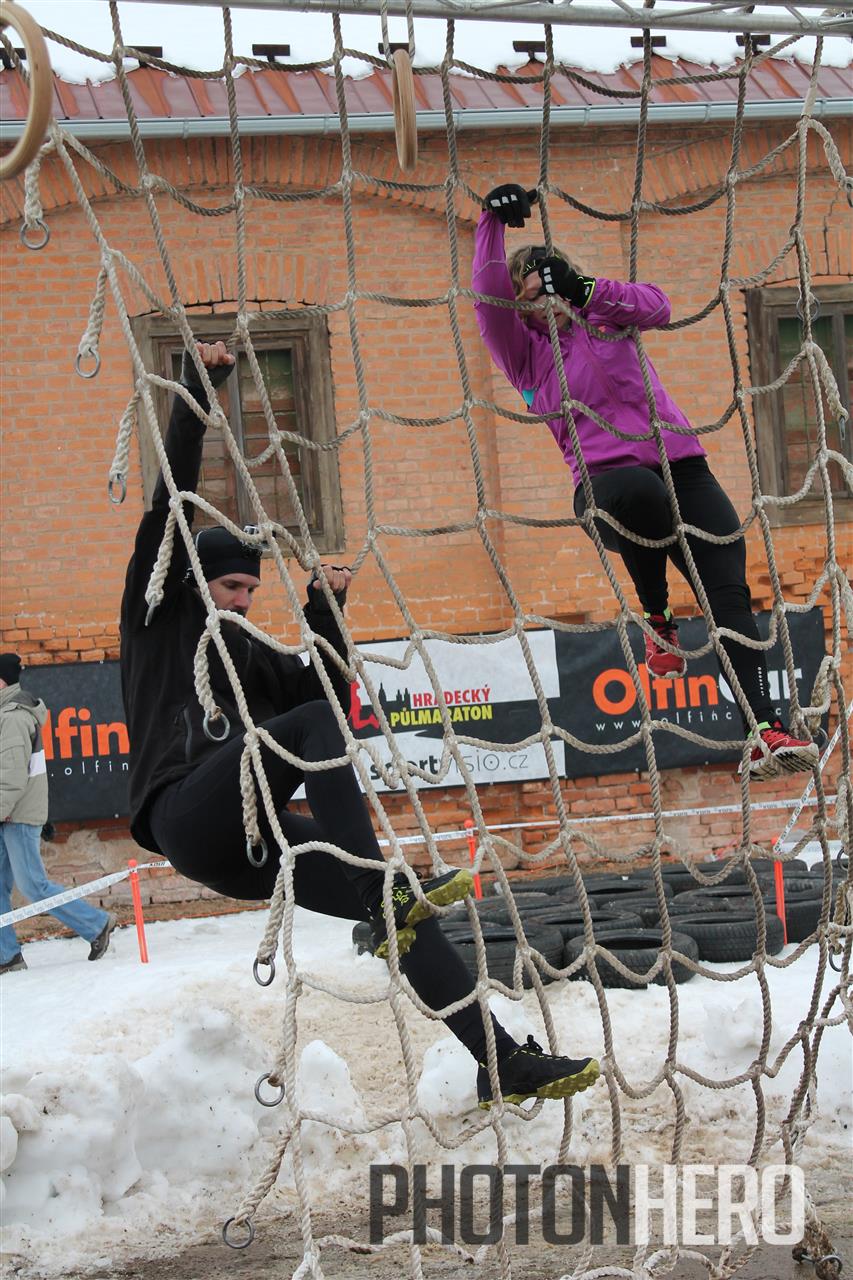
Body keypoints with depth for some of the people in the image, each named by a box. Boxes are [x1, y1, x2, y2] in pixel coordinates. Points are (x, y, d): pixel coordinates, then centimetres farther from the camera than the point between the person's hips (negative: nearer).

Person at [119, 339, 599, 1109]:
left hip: (239, 848, 7)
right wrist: (195, 394, -1)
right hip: (187, 815, -7)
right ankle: (383, 890, -41)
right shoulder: (156, 621, 11)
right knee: (314, 724, -28)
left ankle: (500, 1060, -7)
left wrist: (324, 613, 7)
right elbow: (170, 508, 3)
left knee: (399, 911, -6)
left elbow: (329, 691, 18)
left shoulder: (248, 656, 28)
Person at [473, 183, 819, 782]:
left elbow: (657, 306, -7)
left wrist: (587, 290, -21)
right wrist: (493, 223, -20)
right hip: (605, 481, -3)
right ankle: (657, 617, -15)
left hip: (683, 468, 3)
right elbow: (489, 296, -8)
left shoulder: (607, 320, 14)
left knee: (729, 591, -15)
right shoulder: (525, 354, 9)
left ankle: (764, 730, -21)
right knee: (642, 491, -41)